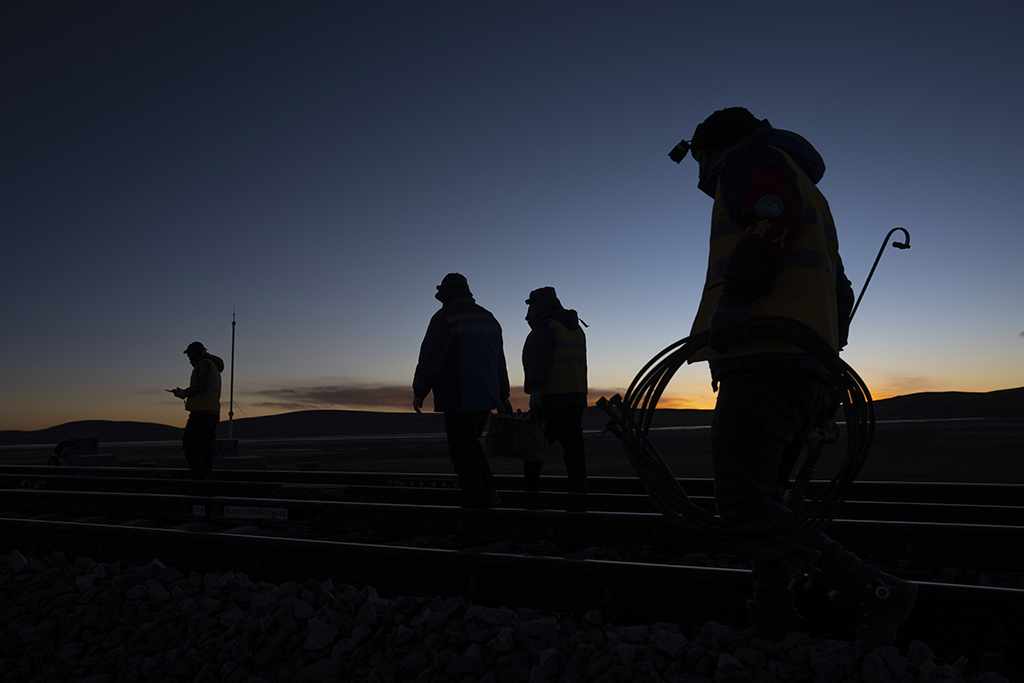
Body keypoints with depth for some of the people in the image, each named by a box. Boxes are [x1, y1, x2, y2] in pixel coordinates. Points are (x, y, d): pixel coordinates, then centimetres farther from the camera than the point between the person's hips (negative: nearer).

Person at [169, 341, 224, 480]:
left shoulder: (204, 364, -5)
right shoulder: (215, 368, 26)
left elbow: (201, 386, -18)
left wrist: (184, 393, -9)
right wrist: (184, 392, 21)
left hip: (201, 412, -10)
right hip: (213, 412, 10)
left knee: (190, 445, -9)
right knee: (205, 447, 9)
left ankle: (200, 477, -13)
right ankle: (206, 476, 8)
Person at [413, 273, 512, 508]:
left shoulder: (444, 318, -8)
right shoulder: (488, 318, 14)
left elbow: (428, 358, -8)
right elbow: (500, 361, 19)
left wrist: (419, 392, 3)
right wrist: (503, 397, 26)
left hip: (459, 399, -7)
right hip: (486, 398, 7)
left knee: (462, 450, 1)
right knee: (471, 443, 20)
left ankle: (475, 502, 4)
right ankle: (488, 494, 16)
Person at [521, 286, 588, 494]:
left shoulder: (545, 327, -6)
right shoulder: (576, 329, 21)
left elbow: (540, 359, -20)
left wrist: (535, 389, -27)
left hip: (551, 399, -8)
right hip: (577, 397, 8)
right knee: (573, 445, 9)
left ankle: (531, 488, 0)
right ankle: (579, 489, 9)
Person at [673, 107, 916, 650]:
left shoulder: (751, 158, 8)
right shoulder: (807, 190, 35)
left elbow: (773, 216, -17)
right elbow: (838, 289, 31)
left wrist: (735, 296, -27)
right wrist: (829, 352, 29)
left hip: (763, 359, -10)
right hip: (809, 369, 10)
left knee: (741, 503, -14)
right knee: (758, 501, 13)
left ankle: (871, 592, -15)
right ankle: (774, 624, 13)